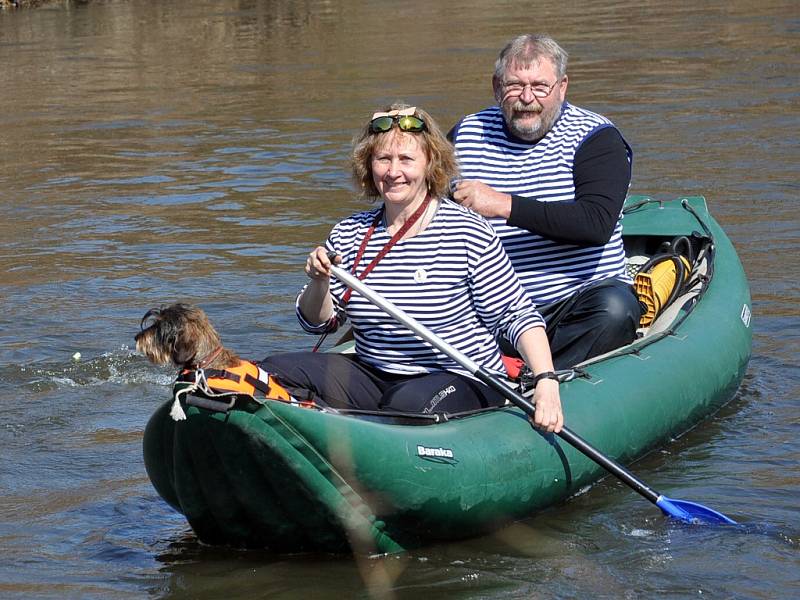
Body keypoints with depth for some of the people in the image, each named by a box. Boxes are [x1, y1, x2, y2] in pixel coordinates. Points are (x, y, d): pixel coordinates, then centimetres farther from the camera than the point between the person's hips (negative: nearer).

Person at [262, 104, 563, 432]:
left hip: (463, 383, -5)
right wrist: (319, 283, -11)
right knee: (277, 370, -13)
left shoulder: (469, 233, -9)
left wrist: (547, 380, -22)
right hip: (373, 378, 5)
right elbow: (317, 323, 12)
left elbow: (518, 315, -8)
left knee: (409, 403, -38)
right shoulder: (350, 234, 6)